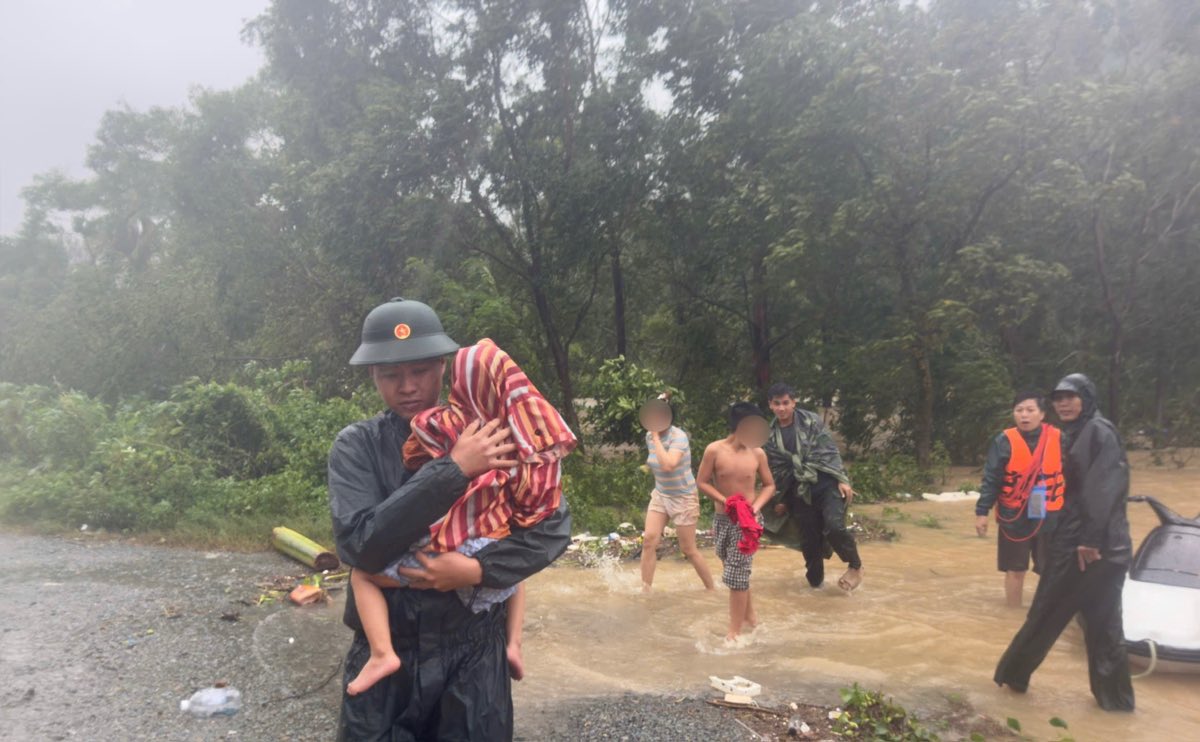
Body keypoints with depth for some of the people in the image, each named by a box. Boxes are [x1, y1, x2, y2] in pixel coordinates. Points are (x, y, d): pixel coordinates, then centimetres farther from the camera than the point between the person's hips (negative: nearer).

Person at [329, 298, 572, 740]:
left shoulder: (485, 438, -5)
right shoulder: (357, 447, -7)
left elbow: (553, 527, -7)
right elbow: (360, 546, -21)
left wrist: (479, 569, -21)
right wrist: (452, 470, -26)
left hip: (474, 654, 1)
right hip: (384, 655, 0)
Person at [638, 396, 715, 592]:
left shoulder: (678, 436, -23)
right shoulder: (649, 436, -1)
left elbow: (668, 465, -39)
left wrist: (656, 437, -34)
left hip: (683, 498, -6)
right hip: (660, 495, 6)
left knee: (688, 550, 2)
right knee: (649, 539, -9)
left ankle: (711, 589, 22)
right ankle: (645, 590, -2)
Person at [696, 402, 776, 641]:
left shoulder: (757, 453, -8)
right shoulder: (715, 450, -11)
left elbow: (769, 485, 4)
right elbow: (702, 482, -5)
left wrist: (756, 507, -12)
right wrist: (725, 501, -15)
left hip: (747, 520, -2)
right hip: (722, 519, 2)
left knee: (736, 576, -4)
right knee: (737, 573, 17)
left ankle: (735, 632, 7)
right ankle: (750, 617, 38)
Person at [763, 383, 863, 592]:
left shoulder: (812, 421, -3)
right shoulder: (771, 435, 4)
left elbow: (830, 452, -5)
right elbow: (776, 470, 10)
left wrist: (842, 480, -12)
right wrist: (778, 499, 12)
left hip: (826, 482, -3)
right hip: (801, 490, 3)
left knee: (834, 526, -21)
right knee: (808, 539, 4)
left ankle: (855, 566, 4)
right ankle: (815, 580, 24)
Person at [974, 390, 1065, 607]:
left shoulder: (1058, 439, -3)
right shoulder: (1004, 441, -7)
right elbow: (991, 480, -5)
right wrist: (982, 512, -9)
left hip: (1050, 517, 1)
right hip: (1014, 517, -1)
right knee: (1015, 570, 10)